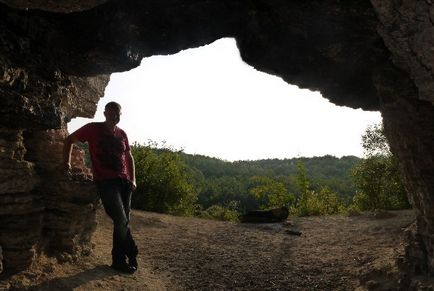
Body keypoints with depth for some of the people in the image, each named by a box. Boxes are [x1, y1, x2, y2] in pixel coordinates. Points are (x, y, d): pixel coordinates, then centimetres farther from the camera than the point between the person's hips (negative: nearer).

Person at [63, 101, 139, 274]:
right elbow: (70, 139, 7)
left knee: (123, 222, 7)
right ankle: (132, 255, 7)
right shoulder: (93, 129, -2)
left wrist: (133, 179, 10)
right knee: (122, 221, -13)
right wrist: (67, 162, -1)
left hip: (124, 181, 5)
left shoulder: (122, 134, 10)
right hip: (105, 182, -5)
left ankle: (118, 260, 19)